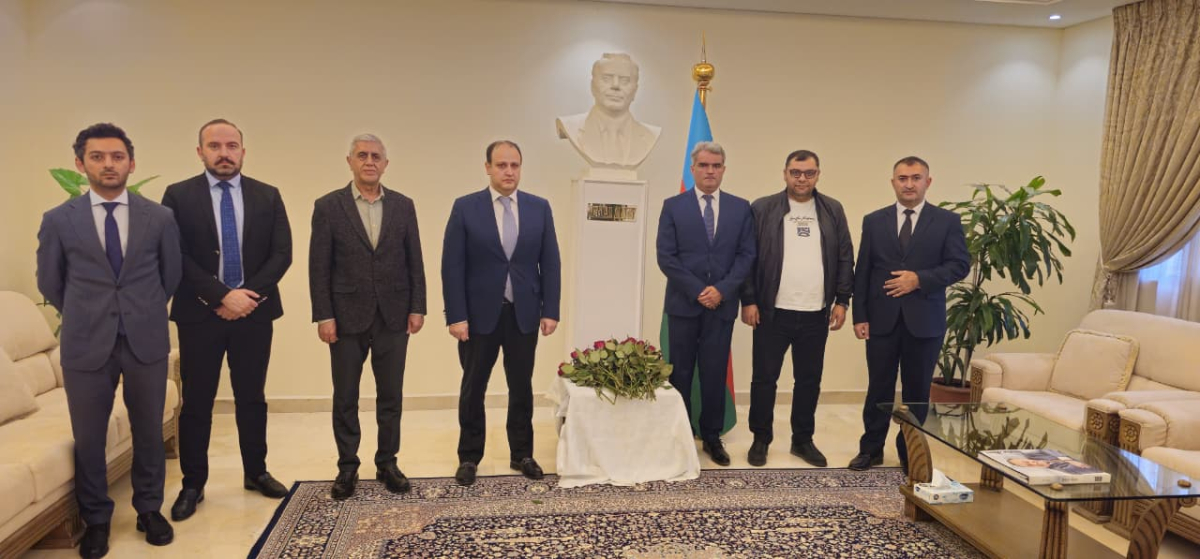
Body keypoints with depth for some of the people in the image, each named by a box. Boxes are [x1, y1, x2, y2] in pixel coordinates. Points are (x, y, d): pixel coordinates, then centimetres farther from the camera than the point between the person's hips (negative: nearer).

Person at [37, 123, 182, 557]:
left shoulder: (159, 217, 0)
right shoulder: (58, 221, -1)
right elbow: (49, 283, 10)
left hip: (146, 342, 1)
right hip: (86, 345, 0)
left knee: (149, 432, 12)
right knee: (88, 438, 9)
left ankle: (149, 510, 29)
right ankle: (95, 520, 27)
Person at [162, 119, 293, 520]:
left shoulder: (267, 196, 5)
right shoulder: (178, 196, -1)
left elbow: (282, 253, -1)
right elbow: (176, 257, -9)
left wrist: (249, 295, -13)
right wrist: (222, 295, -17)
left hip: (254, 312, 2)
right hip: (200, 313, -2)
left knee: (252, 398, 12)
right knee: (196, 403, 6)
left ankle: (256, 473, 25)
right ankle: (193, 484, 18)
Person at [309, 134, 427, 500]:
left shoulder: (403, 205, 5)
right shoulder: (328, 206, -1)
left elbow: (414, 261, 6)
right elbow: (319, 267, -3)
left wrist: (417, 307, 0)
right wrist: (323, 315, -8)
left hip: (394, 315, 2)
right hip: (347, 316, -1)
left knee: (391, 395, 9)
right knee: (345, 397, 7)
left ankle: (387, 463, 22)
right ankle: (347, 467, 21)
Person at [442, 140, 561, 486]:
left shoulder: (539, 208, 3)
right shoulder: (465, 208, -4)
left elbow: (550, 263, 3)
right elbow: (452, 266, -6)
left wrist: (550, 310, -2)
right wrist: (455, 316, -11)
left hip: (524, 314, 2)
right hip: (479, 314, -2)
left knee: (522, 388, 11)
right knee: (473, 388, 9)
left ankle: (522, 454, 26)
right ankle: (469, 458, 23)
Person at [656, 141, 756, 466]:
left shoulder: (741, 208, 6)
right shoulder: (673, 206, 1)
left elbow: (746, 255, 1)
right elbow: (666, 256, -5)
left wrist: (722, 290, -12)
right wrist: (697, 291, -13)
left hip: (722, 304, 1)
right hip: (683, 304, -1)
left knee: (715, 374, 6)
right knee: (680, 374, 7)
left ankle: (712, 437, 18)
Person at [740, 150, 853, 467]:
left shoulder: (833, 211, 7)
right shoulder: (763, 209, -1)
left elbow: (845, 258, 8)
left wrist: (842, 301, 2)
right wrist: (748, 301, -6)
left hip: (816, 314, 2)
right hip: (772, 311, -2)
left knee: (809, 380, 11)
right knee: (764, 378, 5)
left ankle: (803, 440, 25)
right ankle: (761, 440, 19)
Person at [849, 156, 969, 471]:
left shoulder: (947, 221, 4)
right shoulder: (874, 221, 7)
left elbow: (960, 265, -3)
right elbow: (862, 272, 4)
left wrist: (920, 279, -17)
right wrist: (860, 316, -2)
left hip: (924, 320, -1)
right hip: (882, 318, 1)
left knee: (917, 389, 8)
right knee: (879, 387, 7)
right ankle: (871, 448, 20)